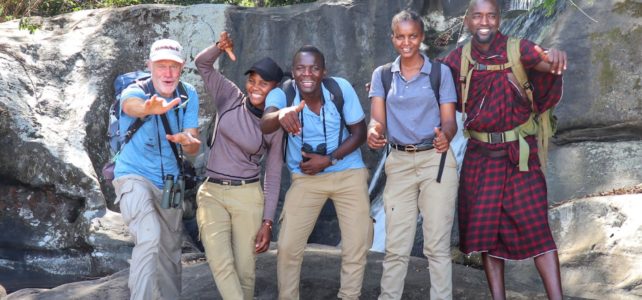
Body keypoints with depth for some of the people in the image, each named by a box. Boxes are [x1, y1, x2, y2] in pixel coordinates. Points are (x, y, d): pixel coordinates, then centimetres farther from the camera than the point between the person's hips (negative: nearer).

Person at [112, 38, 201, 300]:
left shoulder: (188, 95, -5)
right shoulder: (135, 91, -17)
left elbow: (194, 148, -6)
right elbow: (132, 105, -43)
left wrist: (188, 140, -31)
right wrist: (149, 108, -67)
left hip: (170, 182, 5)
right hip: (134, 177, -5)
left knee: (171, 251, 15)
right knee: (150, 237, -30)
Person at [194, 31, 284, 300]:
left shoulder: (274, 125, -1)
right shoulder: (230, 98, 2)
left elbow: (273, 176, 2)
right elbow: (202, 64, 5)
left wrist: (267, 221, -3)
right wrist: (220, 47, -16)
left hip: (247, 196, -1)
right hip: (211, 192, 1)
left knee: (244, 269, 1)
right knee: (221, 264, -15)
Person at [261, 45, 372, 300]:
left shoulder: (341, 88, -16)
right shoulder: (282, 94, -18)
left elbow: (359, 132, -7)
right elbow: (265, 126, -38)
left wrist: (328, 160, -19)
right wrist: (281, 115, -61)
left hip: (349, 173, 1)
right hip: (306, 177, 0)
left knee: (358, 243, 2)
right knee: (287, 246, -5)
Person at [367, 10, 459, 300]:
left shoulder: (440, 72, 1)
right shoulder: (382, 75, 6)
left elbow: (450, 121, -3)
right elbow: (377, 118, -4)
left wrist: (445, 136, -27)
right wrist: (374, 132, -28)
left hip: (436, 161, -2)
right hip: (399, 163, 2)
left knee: (437, 244, 0)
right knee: (396, 245, 3)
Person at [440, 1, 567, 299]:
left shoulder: (517, 48, -7)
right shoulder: (459, 58, 2)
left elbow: (547, 63, -23)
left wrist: (554, 55, -47)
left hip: (518, 153, -3)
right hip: (480, 155, 3)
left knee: (535, 225, -7)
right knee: (486, 227, 7)